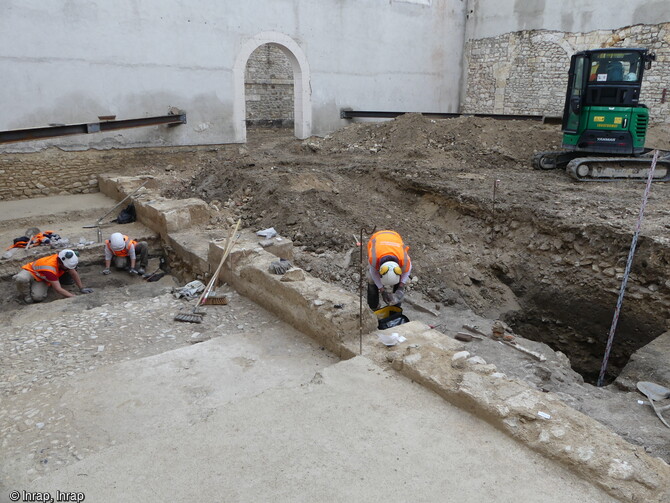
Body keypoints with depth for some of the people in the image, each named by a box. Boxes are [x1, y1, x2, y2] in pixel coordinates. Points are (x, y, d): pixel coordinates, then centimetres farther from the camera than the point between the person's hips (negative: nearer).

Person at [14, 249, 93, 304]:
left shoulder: (65, 260, -24)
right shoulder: (50, 268, -41)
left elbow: (74, 274, -9)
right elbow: (58, 289, -42)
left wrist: (82, 289, -9)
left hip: (42, 279, 4)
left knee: (38, 297, -24)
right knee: (21, 279, -40)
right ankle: (26, 295, -10)